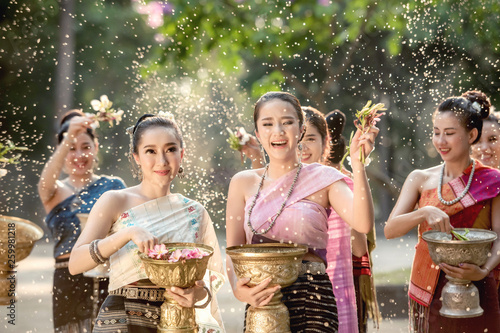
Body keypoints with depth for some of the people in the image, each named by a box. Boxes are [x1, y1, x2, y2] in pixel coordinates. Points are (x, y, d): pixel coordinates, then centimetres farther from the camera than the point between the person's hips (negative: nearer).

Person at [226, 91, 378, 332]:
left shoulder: (323, 179, 1)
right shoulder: (243, 183, 8)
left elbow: (363, 223, -15)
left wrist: (357, 163, -23)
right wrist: (238, 289, -13)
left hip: (312, 303, -2)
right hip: (260, 303, 2)